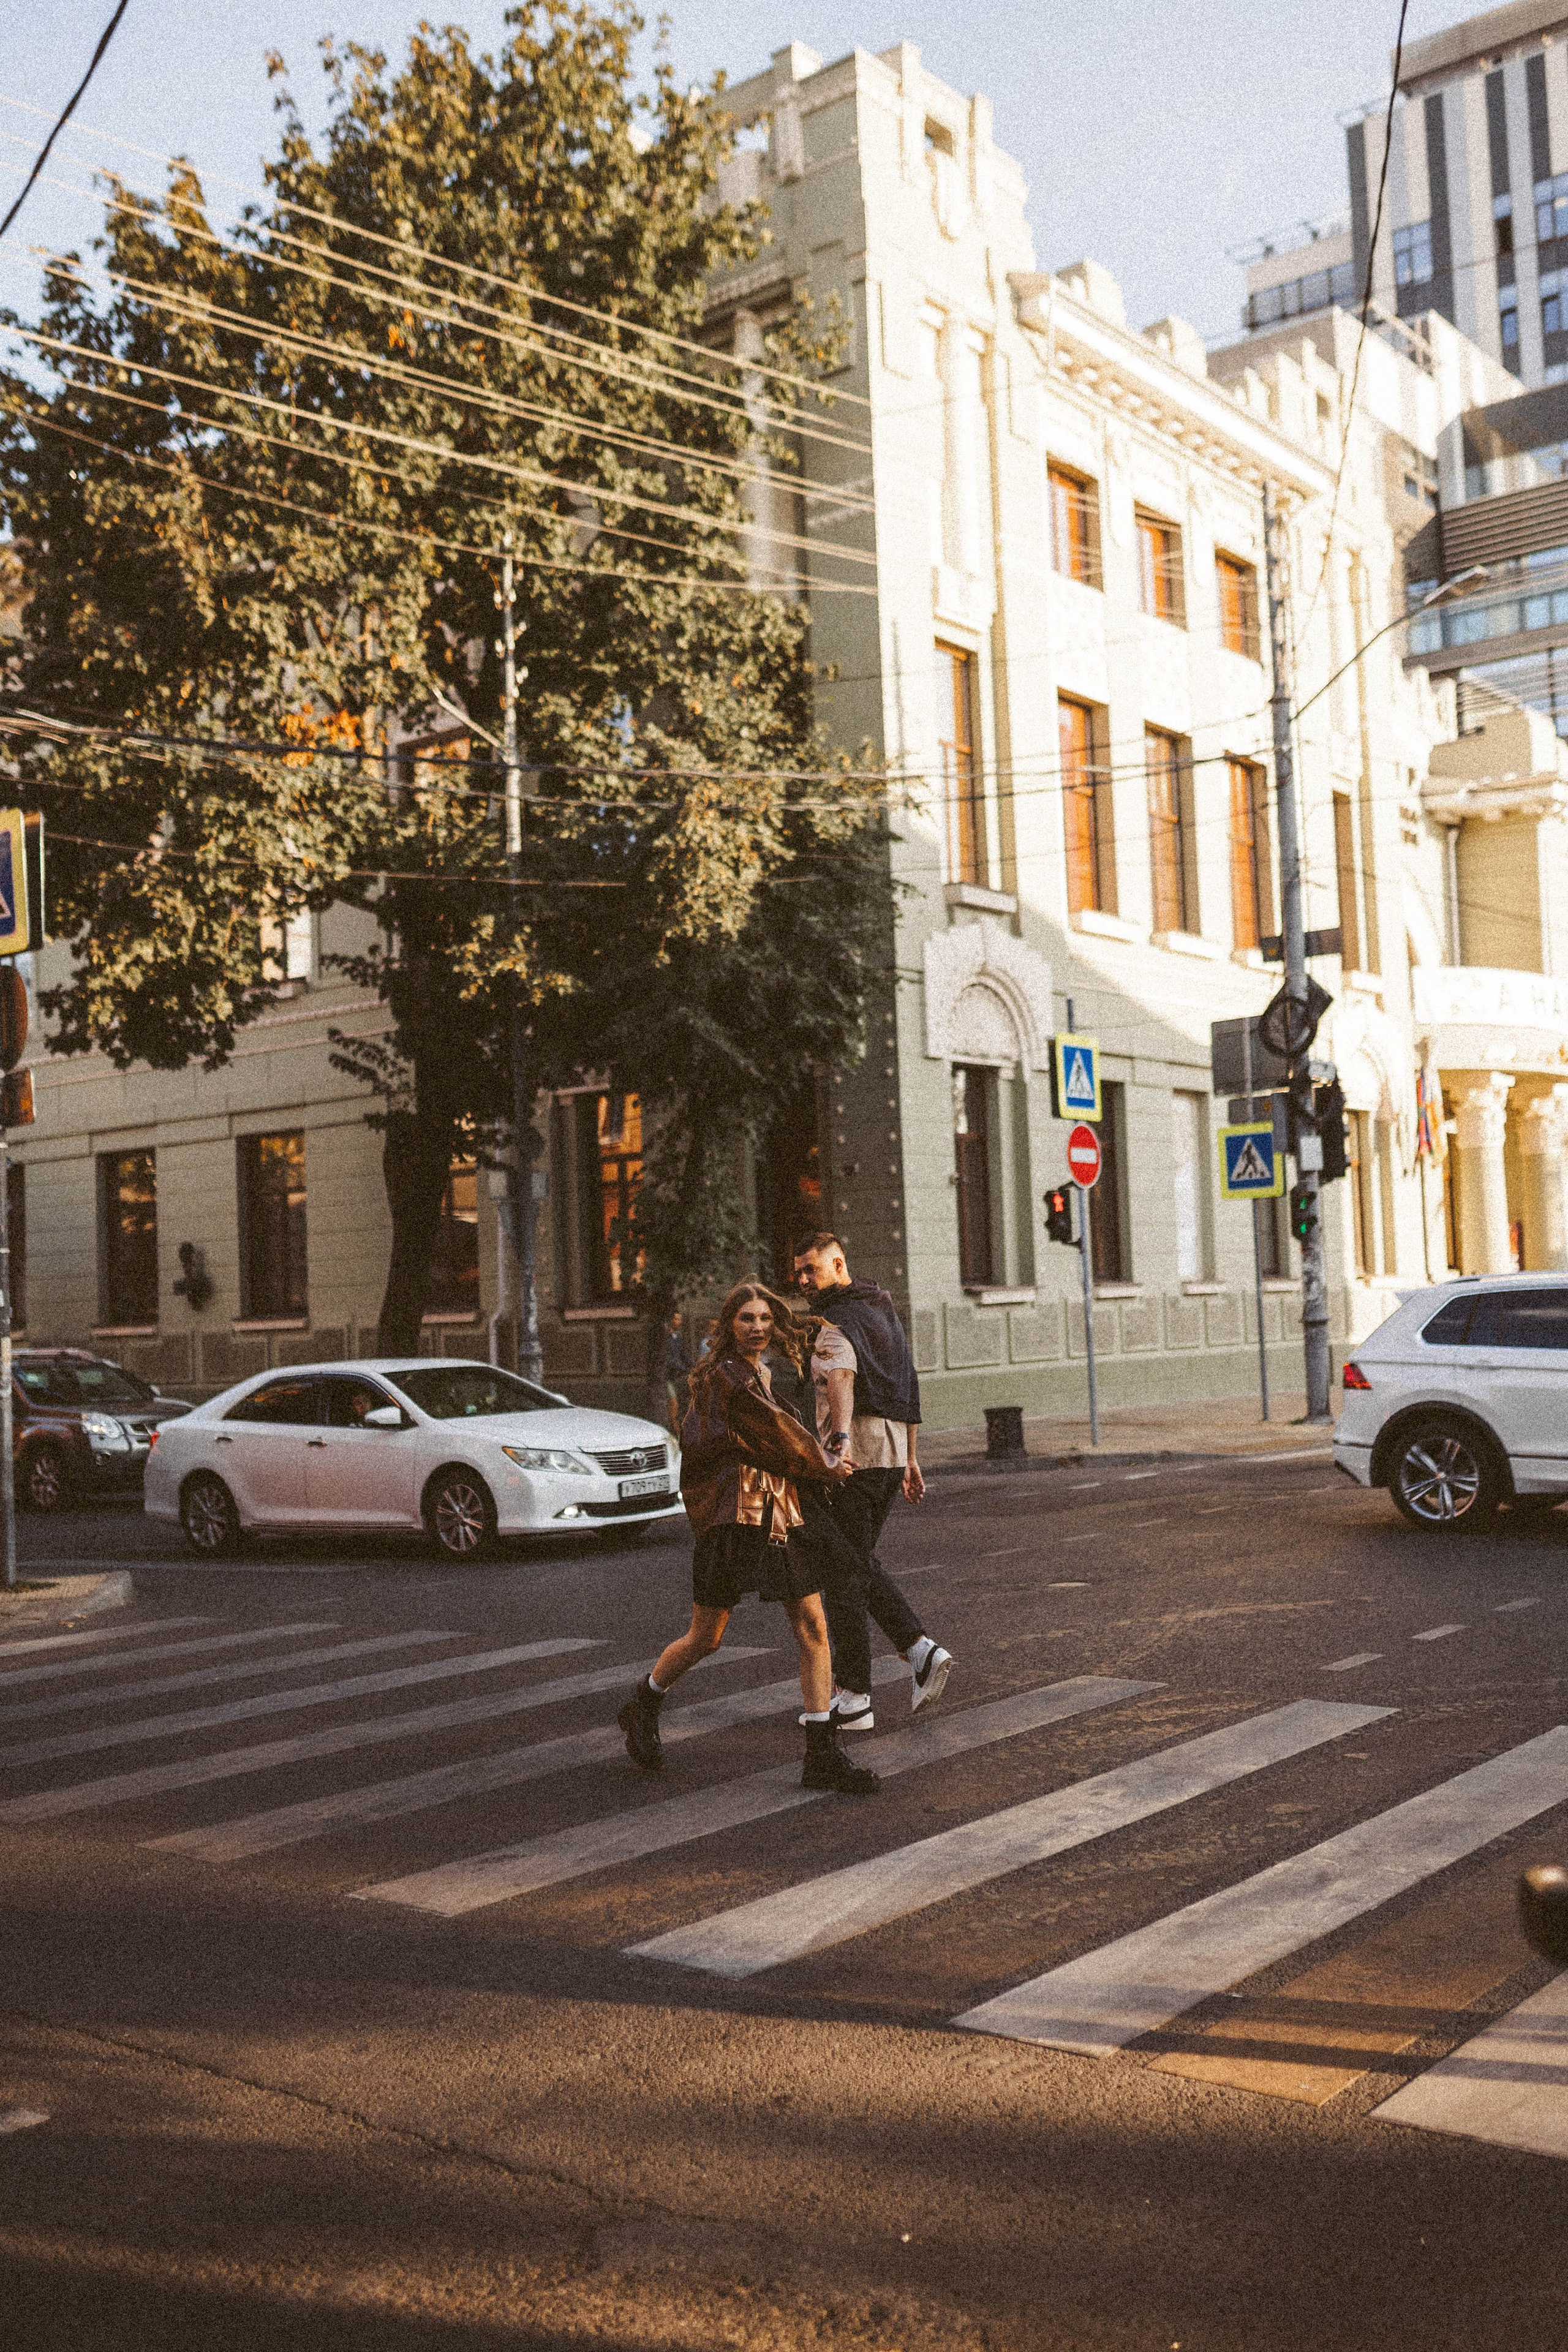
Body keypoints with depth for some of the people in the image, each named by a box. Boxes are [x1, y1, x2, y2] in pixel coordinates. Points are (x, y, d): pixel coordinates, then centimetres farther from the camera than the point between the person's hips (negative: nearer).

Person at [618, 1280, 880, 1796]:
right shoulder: (723, 1375, -9)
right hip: (733, 1515, -7)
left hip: (782, 1513, 7)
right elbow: (776, 1431, -8)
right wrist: (826, 1466, 3)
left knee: (813, 1627, -3)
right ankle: (643, 1708, 29)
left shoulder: (769, 1371, 15)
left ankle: (822, 1754, -1)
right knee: (706, 1637, 1)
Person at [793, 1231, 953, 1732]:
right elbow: (909, 1388, 21)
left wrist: (841, 1438, -49)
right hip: (891, 1455, 9)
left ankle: (853, 1701, 4)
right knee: (862, 1563, 21)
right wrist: (910, 1459, 25)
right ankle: (921, 1649, 5)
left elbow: (843, 1379, -33)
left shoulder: (834, 1323, -12)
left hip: (853, 1460, -9)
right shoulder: (883, 1310, 17)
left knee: (845, 1574, -1)